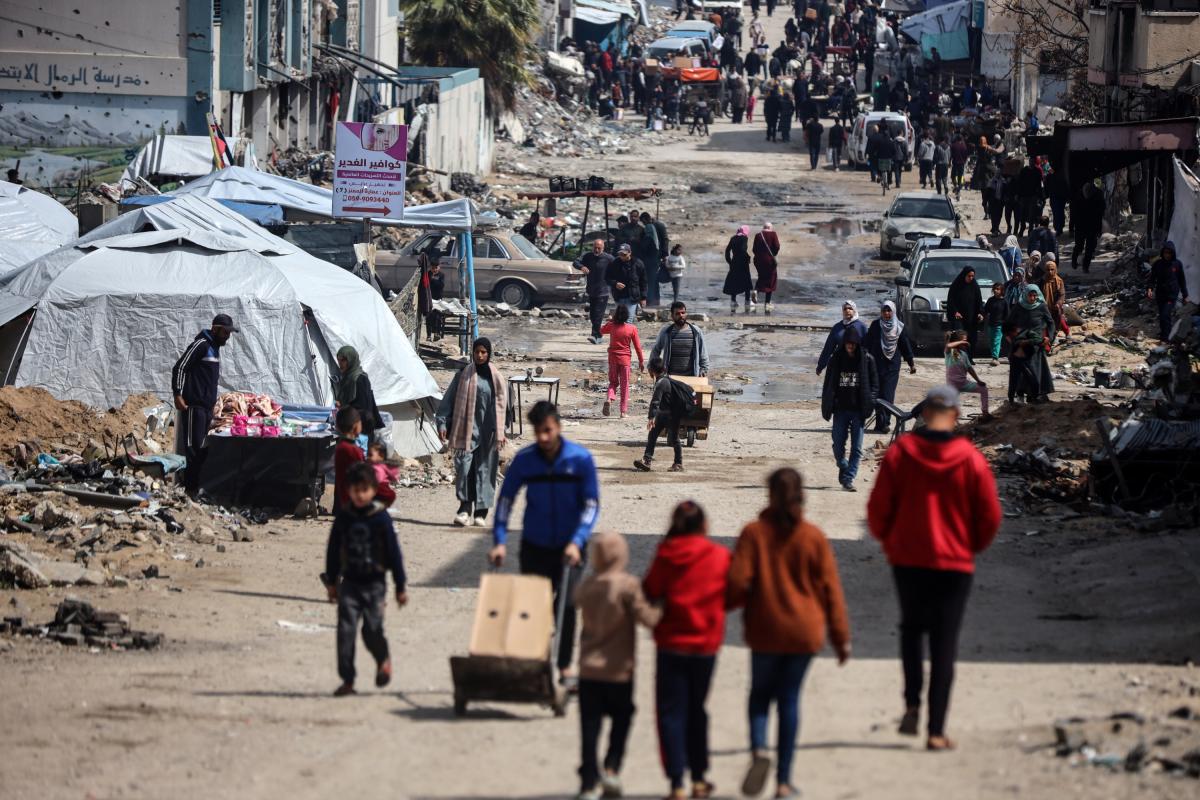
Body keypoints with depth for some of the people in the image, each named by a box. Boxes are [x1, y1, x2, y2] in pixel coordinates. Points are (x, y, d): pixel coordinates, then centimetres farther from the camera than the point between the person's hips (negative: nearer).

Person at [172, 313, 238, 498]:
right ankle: (190, 488, -12)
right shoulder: (201, 345, -9)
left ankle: (196, 486, 11)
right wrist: (178, 395, -19)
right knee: (192, 447, -11)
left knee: (203, 448, 8)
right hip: (194, 406, -9)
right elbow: (179, 368, -13)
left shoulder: (215, 347, 19)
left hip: (207, 406, 9)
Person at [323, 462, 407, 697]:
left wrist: (400, 587, 0)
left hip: (374, 583, -2)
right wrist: (331, 582, 13)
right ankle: (347, 680, 0)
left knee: (372, 630, -5)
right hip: (349, 582, 2)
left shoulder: (380, 517, -5)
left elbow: (393, 551, -1)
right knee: (346, 630, -6)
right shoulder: (343, 517, 1)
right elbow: (333, 550, 11)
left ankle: (383, 660, 28)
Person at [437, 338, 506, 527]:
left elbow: (499, 406, 9)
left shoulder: (496, 378, 7)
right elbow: (449, 399, 5)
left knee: (485, 469, 2)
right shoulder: (464, 375, 5)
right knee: (464, 466, -12)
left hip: (487, 432, 1)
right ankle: (465, 508, -8)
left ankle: (480, 513, 8)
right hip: (467, 430, -1)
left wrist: (499, 433, 3)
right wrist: (442, 423, -4)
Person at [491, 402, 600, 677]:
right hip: (534, 546, 2)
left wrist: (577, 542, -22)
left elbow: (591, 505, -10)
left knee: (567, 605, -10)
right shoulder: (524, 459, -6)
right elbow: (505, 500, 0)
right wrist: (500, 541, -10)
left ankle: (565, 665, -1)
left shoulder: (581, 459, -11)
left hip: (569, 547, -2)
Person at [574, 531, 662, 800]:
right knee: (621, 720, 17)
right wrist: (661, 609, 1)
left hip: (589, 669, 3)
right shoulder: (628, 585, -15)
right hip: (619, 669, -3)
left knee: (590, 727, 5)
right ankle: (611, 769, 3)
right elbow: (646, 617, -17)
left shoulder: (585, 587, 0)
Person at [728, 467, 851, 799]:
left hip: (765, 631, -1)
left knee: (760, 693, 15)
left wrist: (725, 605, 11)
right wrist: (841, 636, 5)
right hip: (804, 631, 1)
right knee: (789, 698, 7)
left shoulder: (754, 533, -7)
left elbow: (738, 581, -12)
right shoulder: (813, 537, -4)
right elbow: (830, 589, -2)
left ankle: (759, 750, -14)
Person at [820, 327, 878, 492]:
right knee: (838, 445, 4)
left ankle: (848, 478, 0)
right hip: (840, 409, 1)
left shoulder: (867, 360, 0)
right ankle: (843, 468, 29)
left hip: (858, 410, -1)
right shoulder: (836, 359, 4)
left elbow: (874, 384, 4)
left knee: (856, 447, -3)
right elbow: (828, 384, 8)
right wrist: (827, 406, 1)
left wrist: (869, 403, -9)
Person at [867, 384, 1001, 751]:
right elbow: (990, 517, -3)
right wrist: (973, 546, 16)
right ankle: (936, 731, 1)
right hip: (954, 564, -1)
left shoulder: (900, 452, -7)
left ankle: (912, 703, 5)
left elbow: (878, 508, -5)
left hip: (907, 559, 1)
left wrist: (887, 540, 15)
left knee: (912, 628, 23)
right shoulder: (971, 459, -7)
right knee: (944, 645, 5)